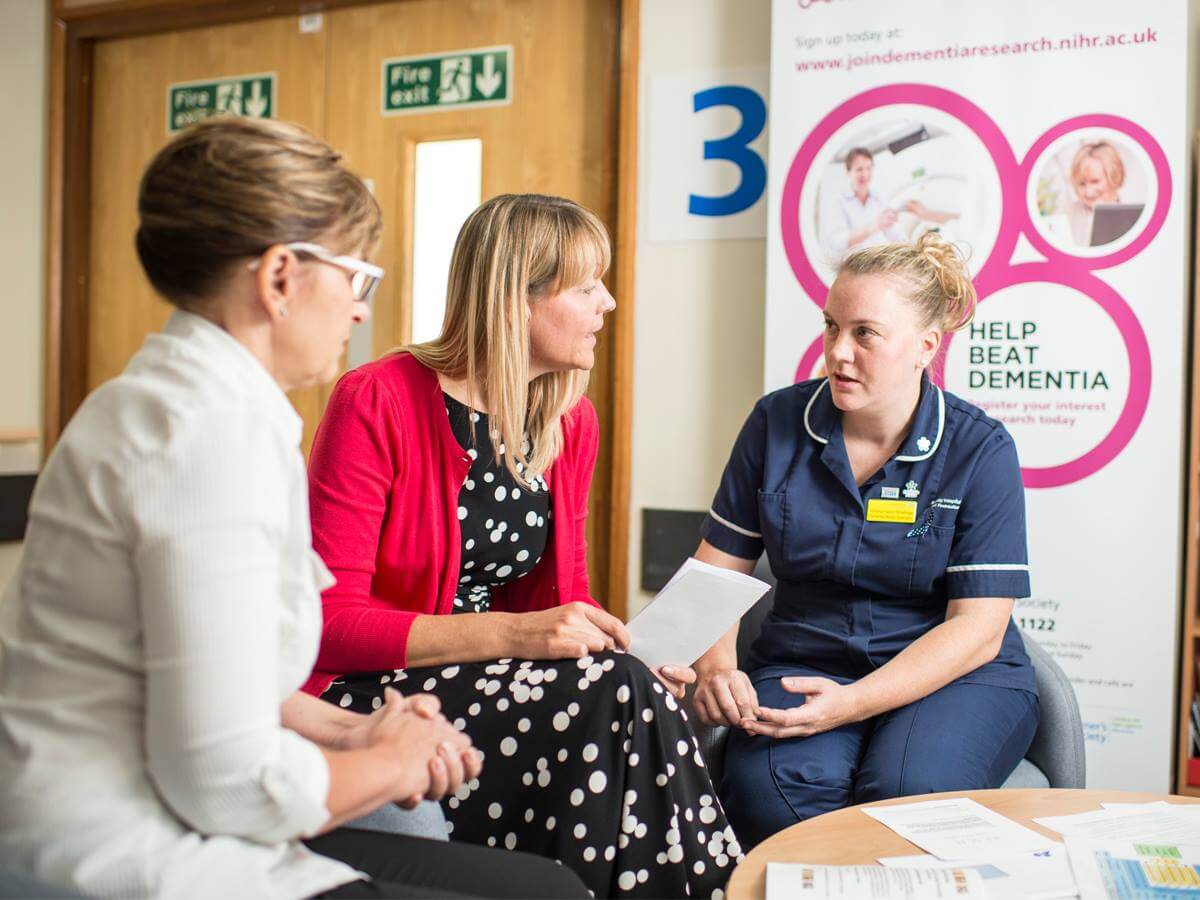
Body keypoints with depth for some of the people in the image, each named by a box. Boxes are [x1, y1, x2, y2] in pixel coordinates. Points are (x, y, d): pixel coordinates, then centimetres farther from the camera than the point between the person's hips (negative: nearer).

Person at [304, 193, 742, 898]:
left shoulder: (573, 422, 5)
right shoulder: (376, 404, -15)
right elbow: (328, 620, -17)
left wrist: (631, 653, -9)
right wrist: (509, 634, -28)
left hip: (495, 677, 6)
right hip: (363, 695, -6)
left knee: (642, 700, -24)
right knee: (612, 695, -26)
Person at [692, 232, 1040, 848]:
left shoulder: (980, 451, -6)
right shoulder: (777, 423, 2)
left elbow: (978, 627, -11)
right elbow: (718, 568, 5)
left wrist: (851, 703, -23)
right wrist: (716, 668, -16)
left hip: (954, 677, -1)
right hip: (803, 663, 2)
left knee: (909, 789, -33)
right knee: (766, 784, -31)